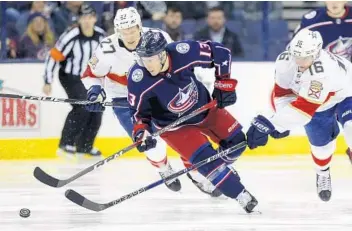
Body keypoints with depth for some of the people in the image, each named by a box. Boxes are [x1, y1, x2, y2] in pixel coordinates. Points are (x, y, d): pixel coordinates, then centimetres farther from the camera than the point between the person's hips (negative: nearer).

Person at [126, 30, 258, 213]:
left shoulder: (184, 52, -30)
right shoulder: (138, 78, -30)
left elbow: (220, 52, -14)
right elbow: (139, 111, -14)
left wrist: (224, 84, -12)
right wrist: (141, 132, -29)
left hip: (203, 107, 3)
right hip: (174, 124, -3)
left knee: (235, 141, 8)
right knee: (206, 159, -17)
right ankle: (242, 196, -2)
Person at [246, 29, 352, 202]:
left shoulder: (324, 70, -46)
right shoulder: (286, 61, -27)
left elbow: (304, 108, -49)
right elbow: (281, 90, -9)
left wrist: (269, 124, -52)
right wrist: (280, 121, -18)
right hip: (318, 105, 5)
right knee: (321, 143, 8)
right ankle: (323, 174, 38)